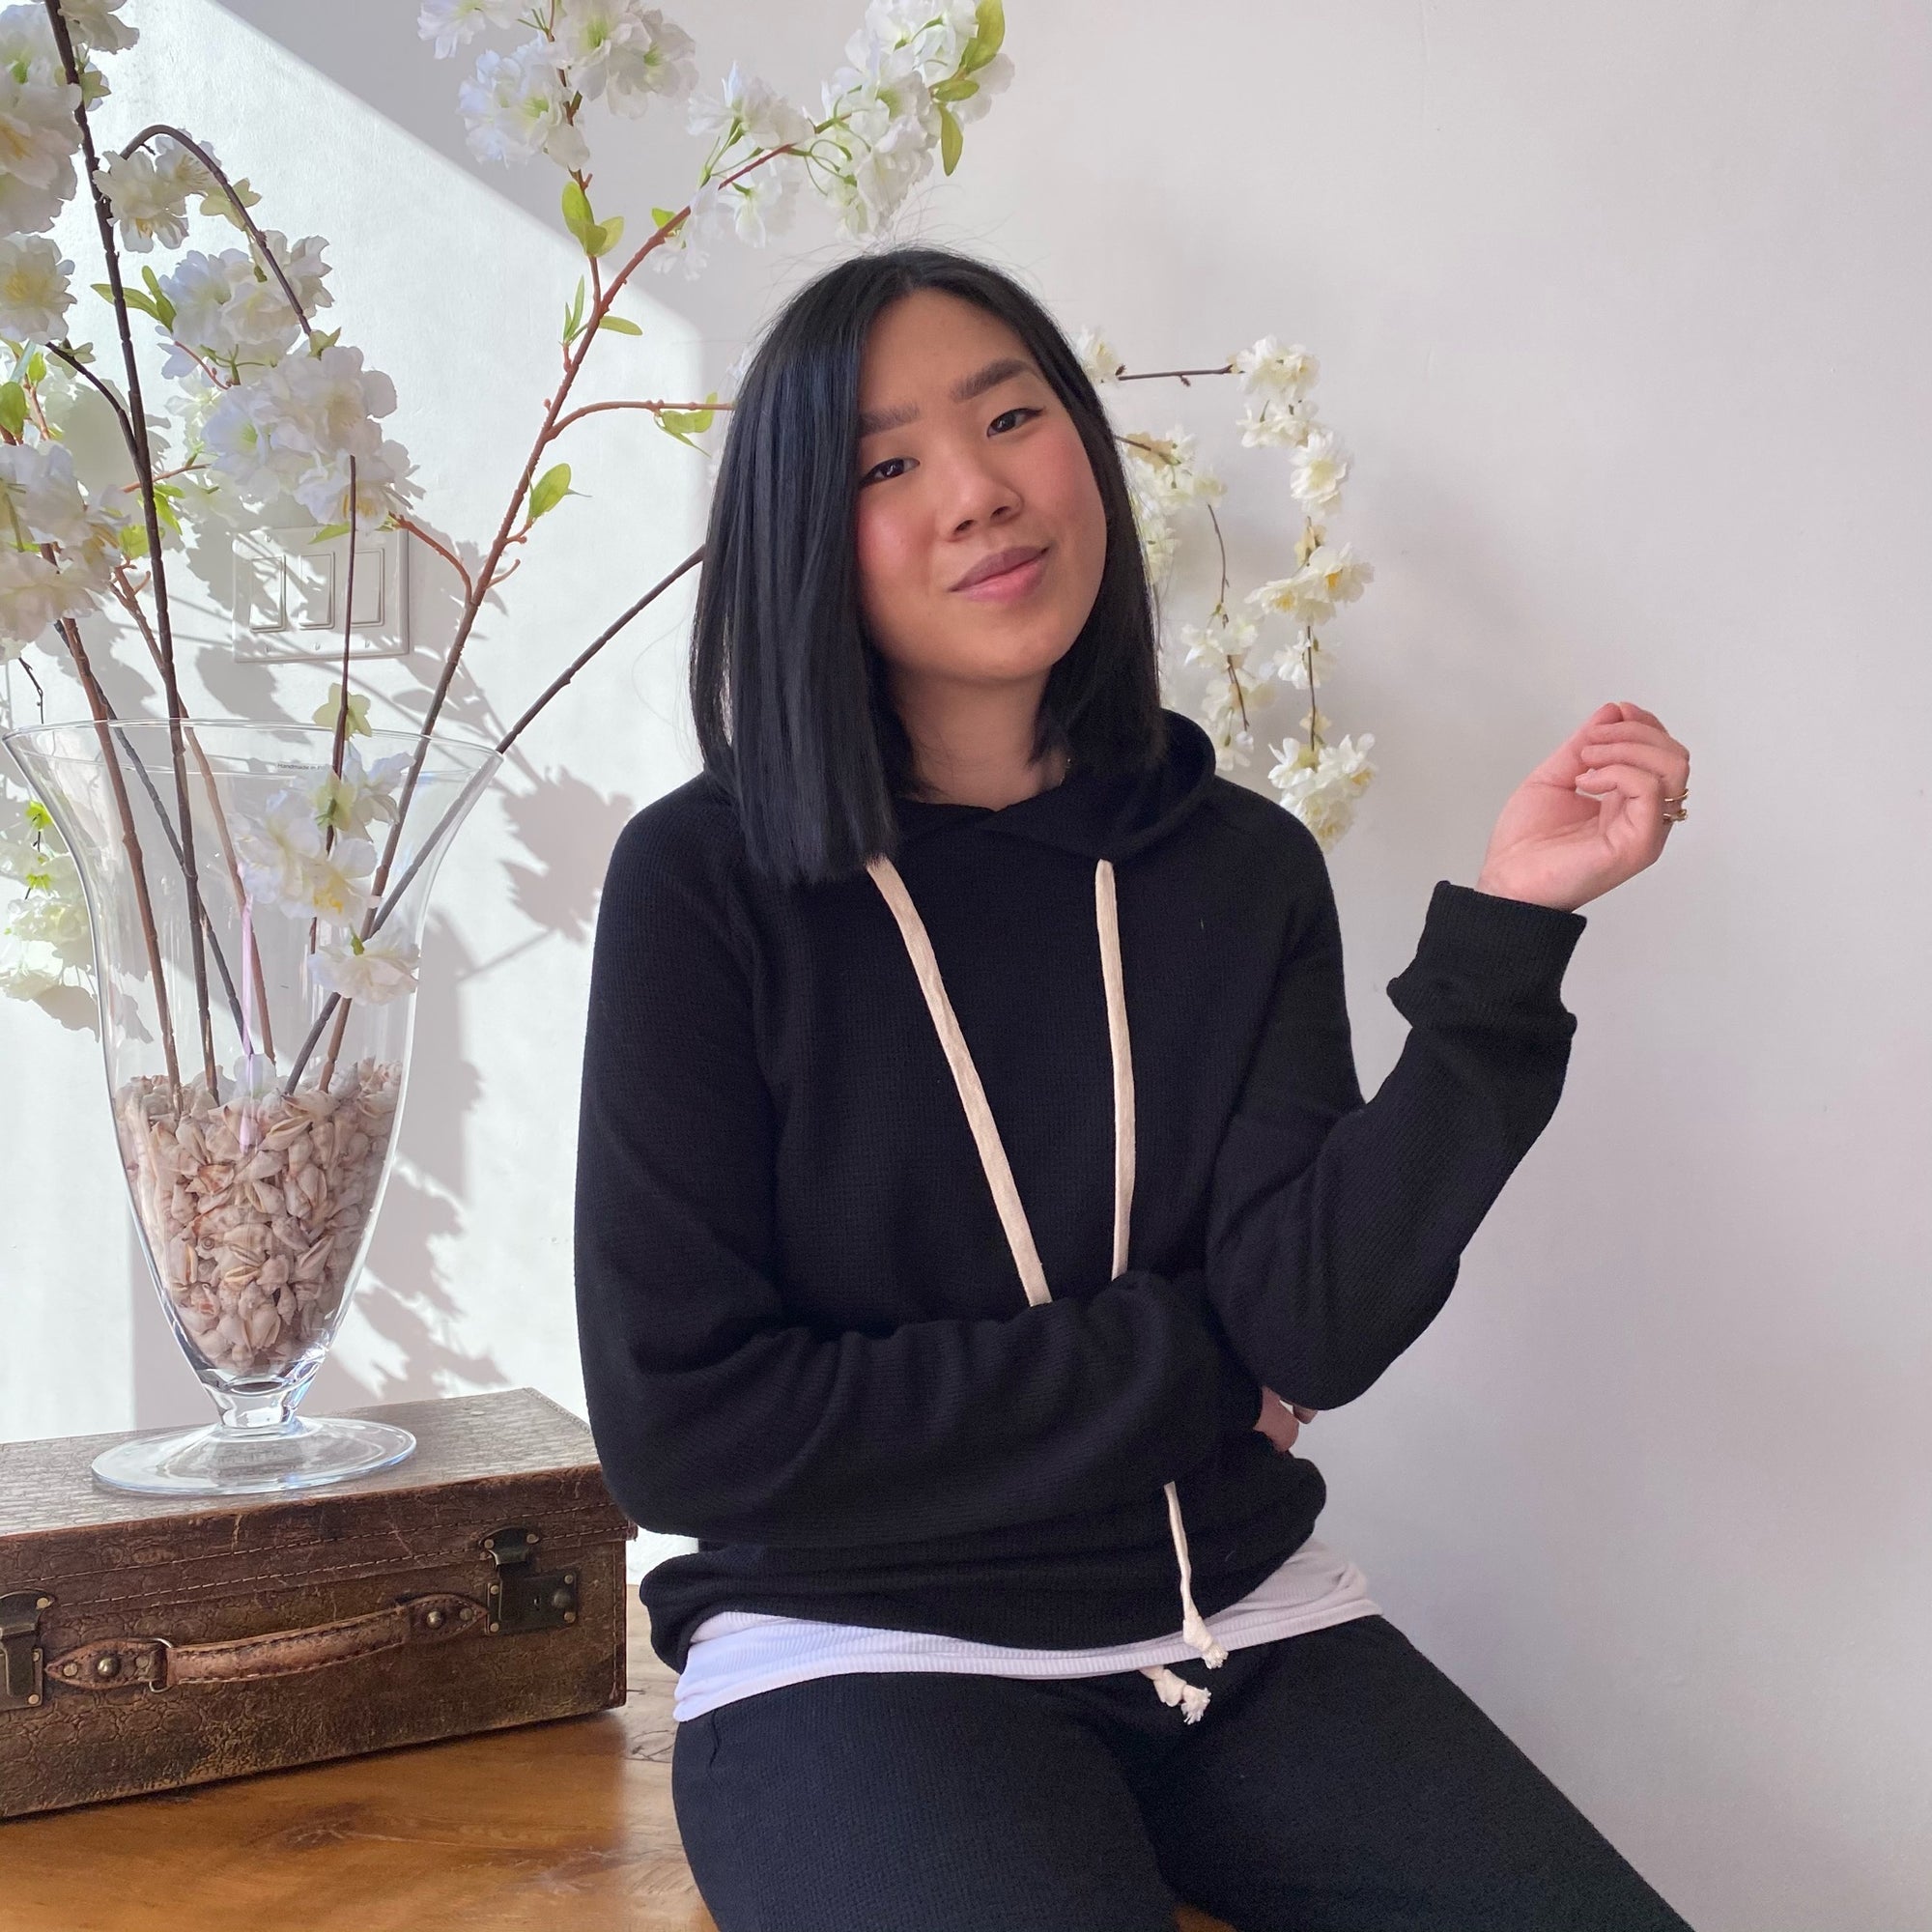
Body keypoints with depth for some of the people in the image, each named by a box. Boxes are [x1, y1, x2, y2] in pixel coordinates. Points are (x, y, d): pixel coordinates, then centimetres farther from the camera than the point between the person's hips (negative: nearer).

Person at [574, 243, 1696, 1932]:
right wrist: (1183, 1359, -7)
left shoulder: (1247, 869, 3)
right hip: (859, 1656, -3)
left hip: (1249, 1632, 4)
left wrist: (1506, 930, -17)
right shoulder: (705, 882, -8)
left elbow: (1316, 1328, -9)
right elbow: (679, 1427, -12)